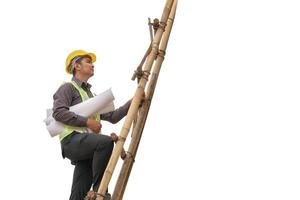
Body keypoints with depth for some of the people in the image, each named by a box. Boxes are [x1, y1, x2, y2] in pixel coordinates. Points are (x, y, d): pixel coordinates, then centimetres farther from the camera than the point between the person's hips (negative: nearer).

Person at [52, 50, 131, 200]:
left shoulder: (90, 94, 32)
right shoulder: (68, 88, 7)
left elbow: (112, 116, 24)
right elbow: (58, 112, -11)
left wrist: (132, 102, 13)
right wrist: (87, 121, -14)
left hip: (86, 146, 7)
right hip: (72, 140, -7)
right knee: (106, 141, -33)